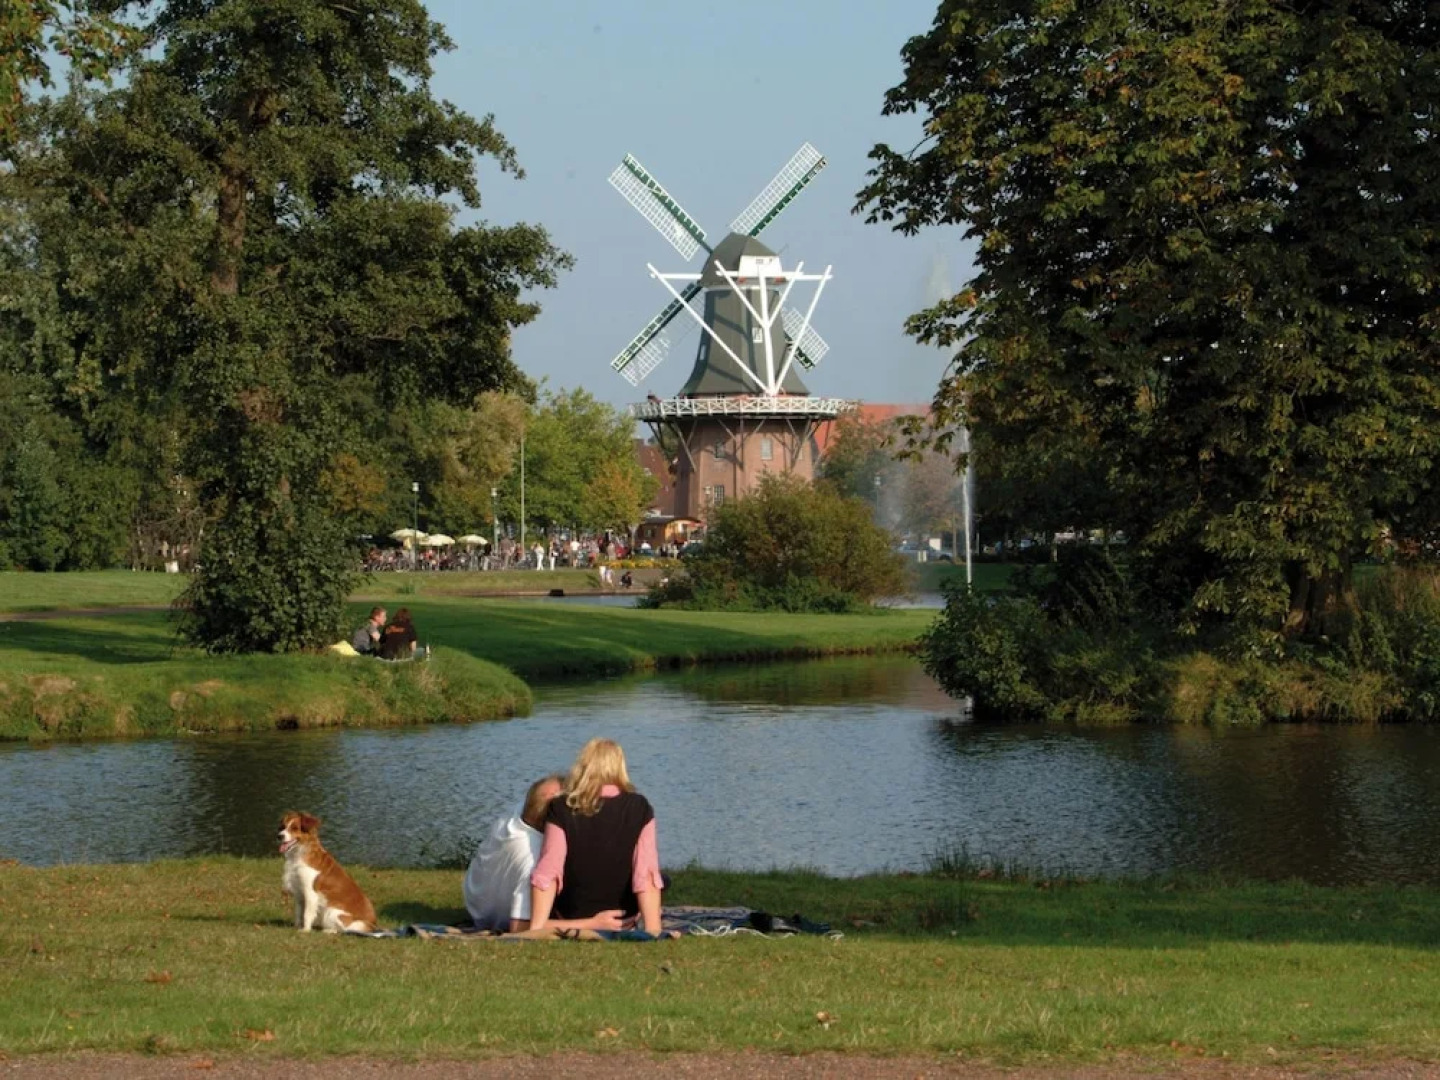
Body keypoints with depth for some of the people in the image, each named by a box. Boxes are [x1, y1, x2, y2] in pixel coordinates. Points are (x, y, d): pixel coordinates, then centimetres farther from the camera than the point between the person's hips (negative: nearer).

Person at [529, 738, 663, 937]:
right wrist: (653, 931, -21)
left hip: (570, 914, 2)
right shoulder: (639, 808, -11)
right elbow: (647, 875, -18)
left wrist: (536, 929, -23)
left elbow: (547, 875, -20)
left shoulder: (561, 809, -12)